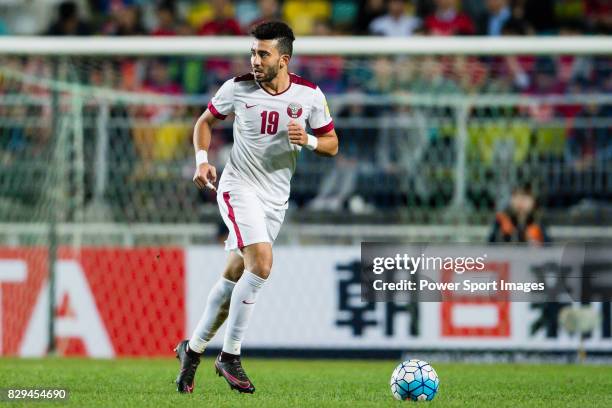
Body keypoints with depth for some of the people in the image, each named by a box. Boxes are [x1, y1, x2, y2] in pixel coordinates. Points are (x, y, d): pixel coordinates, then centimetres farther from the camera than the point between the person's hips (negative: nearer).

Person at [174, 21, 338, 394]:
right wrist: (202, 160, -7)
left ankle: (192, 350, 24)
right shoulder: (238, 88, -8)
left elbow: (332, 145, 5)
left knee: (234, 278, 7)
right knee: (261, 263, -23)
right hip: (240, 187, -4)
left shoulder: (310, 95, -4)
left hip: (276, 198, 4)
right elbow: (206, 121, 9)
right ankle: (230, 356, -15)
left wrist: (308, 140, -17)